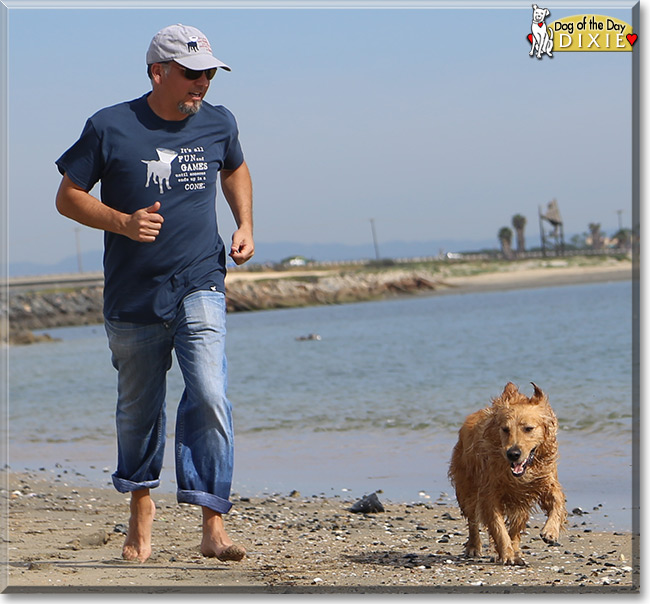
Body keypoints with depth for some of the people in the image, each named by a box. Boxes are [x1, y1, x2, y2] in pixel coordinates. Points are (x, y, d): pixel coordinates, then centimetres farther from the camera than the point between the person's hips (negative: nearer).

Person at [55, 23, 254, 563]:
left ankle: (213, 525, -17)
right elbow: (68, 197, -2)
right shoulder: (111, 128, -7)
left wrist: (245, 225, 8)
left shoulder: (218, 124, 3)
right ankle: (141, 504, 37)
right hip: (133, 296, -1)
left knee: (209, 397, -18)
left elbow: (235, 170, 25)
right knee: (138, 408, 13)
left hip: (199, 288, 1)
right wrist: (123, 222, -18)